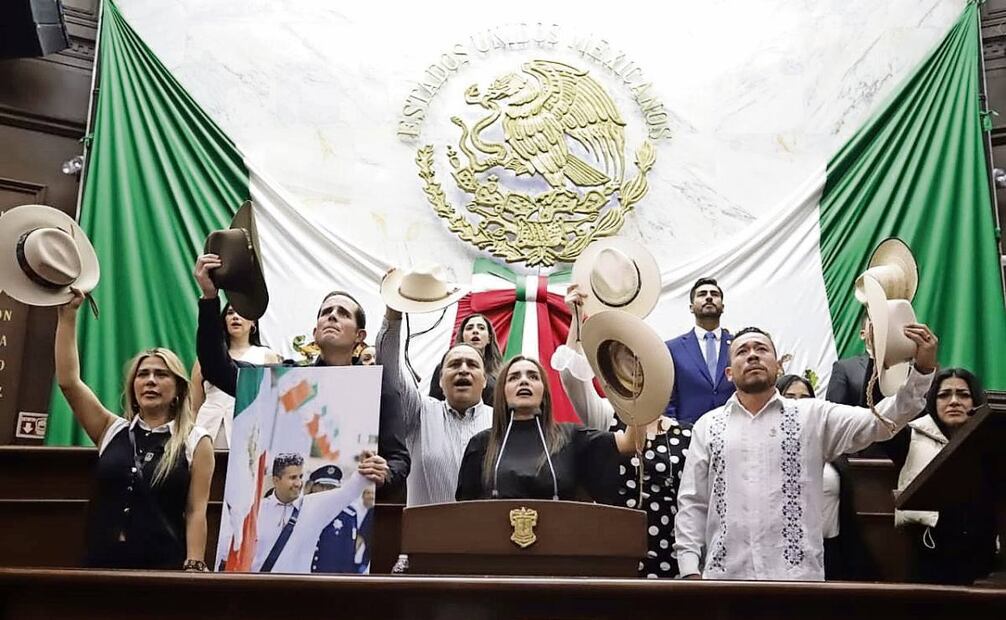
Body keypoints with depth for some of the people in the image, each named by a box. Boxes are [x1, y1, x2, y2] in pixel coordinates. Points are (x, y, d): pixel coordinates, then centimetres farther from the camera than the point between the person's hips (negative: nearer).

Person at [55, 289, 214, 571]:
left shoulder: (196, 442, 1)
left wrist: (194, 567, -13)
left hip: (165, 566, -2)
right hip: (102, 563, 3)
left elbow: (196, 511, -4)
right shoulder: (112, 430, 10)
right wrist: (68, 315, 1)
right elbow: (68, 380, 4)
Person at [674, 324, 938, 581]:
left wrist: (923, 369, -17)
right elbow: (692, 504, 8)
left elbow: (880, 420, -4)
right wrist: (690, 571, -1)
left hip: (798, 576, -1)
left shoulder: (813, 416, 7)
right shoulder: (708, 426, 9)